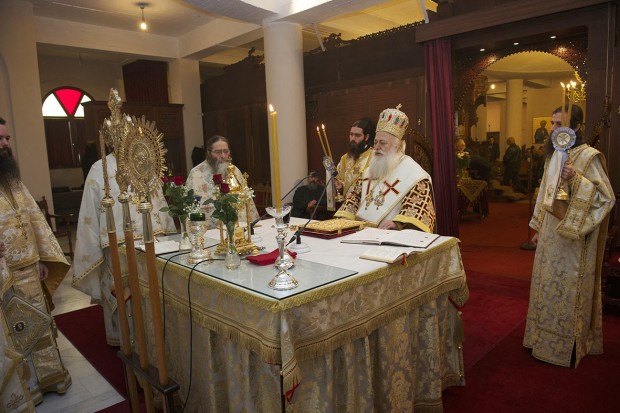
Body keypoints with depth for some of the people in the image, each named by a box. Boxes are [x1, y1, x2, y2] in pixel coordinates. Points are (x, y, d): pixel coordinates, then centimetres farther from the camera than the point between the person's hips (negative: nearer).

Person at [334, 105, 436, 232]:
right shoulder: (371, 169, 20)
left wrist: (398, 223, -29)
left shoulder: (412, 172, -2)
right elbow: (355, 196, 19)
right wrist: (343, 218, 1)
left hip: (392, 234, -6)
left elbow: (419, 205, -13)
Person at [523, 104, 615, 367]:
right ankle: (546, 338, 30)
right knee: (548, 286, 15)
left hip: (572, 240, -7)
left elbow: (607, 197, -17)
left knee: (567, 290, 3)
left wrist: (576, 179, -31)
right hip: (550, 234, 7)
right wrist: (538, 227, 18)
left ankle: (568, 346, 20)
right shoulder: (553, 155, 10)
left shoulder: (588, 157, -13)